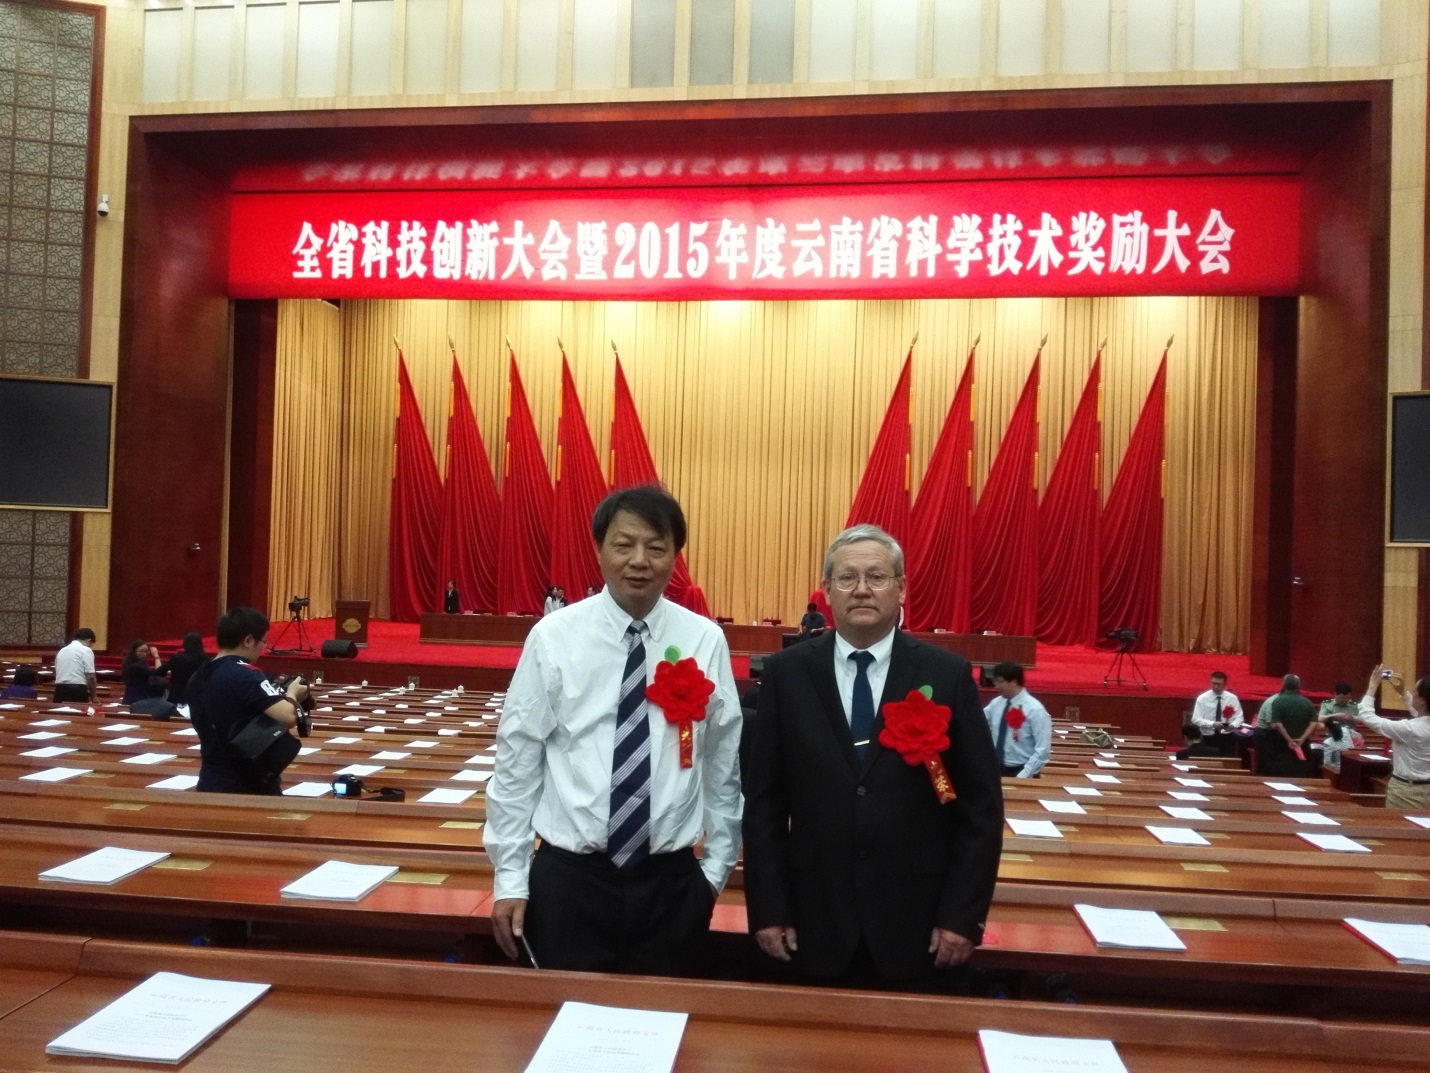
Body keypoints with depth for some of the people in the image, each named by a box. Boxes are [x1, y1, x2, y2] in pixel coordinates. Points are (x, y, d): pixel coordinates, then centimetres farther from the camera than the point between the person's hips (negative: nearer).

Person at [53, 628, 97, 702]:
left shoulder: (61, 651, 20)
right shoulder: (86, 650, -2)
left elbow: (58, 673, 24)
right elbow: (90, 676, -9)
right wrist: (93, 696, 1)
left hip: (60, 690, 6)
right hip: (78, 690, -6)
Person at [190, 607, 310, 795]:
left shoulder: (199, 677, 5)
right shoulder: (246, 675, -19)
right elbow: (288, 717, -29)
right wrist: (291, 693, -8)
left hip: (211, 781, 8)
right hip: (251, 785, -7)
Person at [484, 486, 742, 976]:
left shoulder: (705, 641, -4)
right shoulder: (553, 637, -8)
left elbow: (724, 763, 3)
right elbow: (516, 760, -4)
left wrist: (716, 867, 6)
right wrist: (510, 878, -2)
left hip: (671, 880, 1)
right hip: (568, 876, -1)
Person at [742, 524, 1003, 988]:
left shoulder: (948, 675, -4)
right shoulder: (787, 672, -2)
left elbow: (980, 805, -2)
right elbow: (764, 799, 0)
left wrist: (964, 915, -5)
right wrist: (768, 907, -3)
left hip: (915, 922, 0)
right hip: (815, 921, 1)